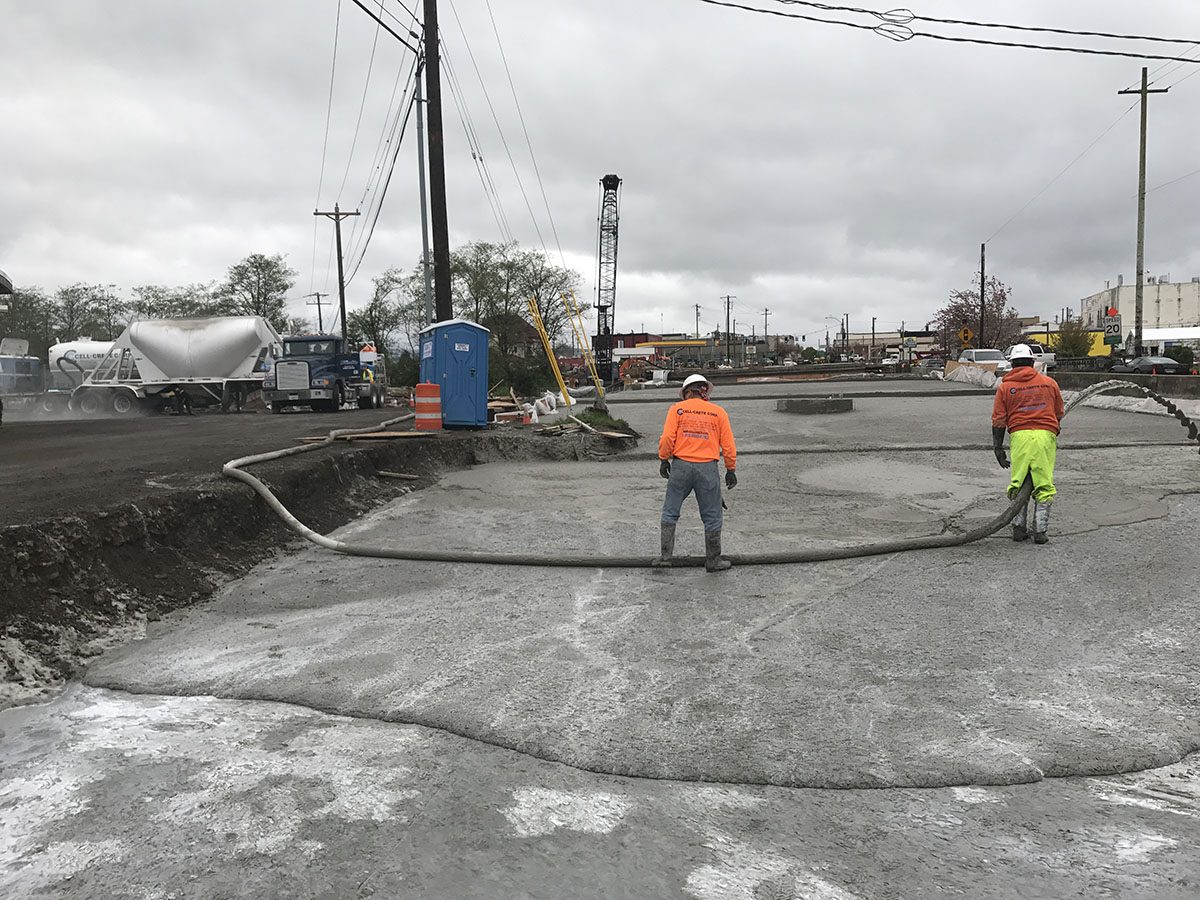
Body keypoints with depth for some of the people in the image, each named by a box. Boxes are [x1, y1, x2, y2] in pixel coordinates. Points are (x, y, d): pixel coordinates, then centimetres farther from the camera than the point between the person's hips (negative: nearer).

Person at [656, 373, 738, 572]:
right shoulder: (718, 412, 4)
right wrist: (730, 470, 13)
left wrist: (664, 460, 6)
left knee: (670, 512, 12)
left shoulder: (677, 409, 2)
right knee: (711, 517, 9)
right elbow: (728, 446, 4)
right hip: (708, 469, 0)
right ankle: (713, 560, 17)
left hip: (680, 466, 0)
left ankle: (666, 556, 12)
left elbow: (667, 438, -7)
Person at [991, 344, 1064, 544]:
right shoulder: (1050, 383, 12)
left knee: (1018, 484, 10)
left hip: (1019, 437, 0)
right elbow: (1059, 413, 21)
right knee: (1044, 485, 4)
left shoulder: (1005, 387, 8)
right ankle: (1040, 531, 2)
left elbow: (998, 421, 3)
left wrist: (998, 449, 8)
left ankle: (1019, 528, 9)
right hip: (1045, 436, 0)